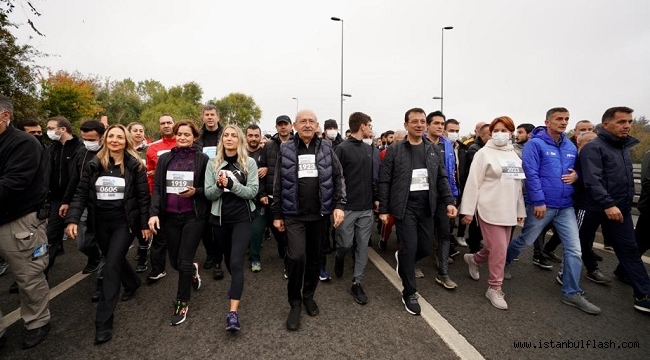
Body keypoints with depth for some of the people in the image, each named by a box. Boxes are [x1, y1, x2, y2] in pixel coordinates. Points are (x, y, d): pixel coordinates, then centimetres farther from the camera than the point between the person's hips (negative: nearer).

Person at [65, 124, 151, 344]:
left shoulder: (134, 165, -6)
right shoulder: (94, 164, 2)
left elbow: (143, 197, -5)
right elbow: (81, 193, 2)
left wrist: (145, 224, -5)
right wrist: (73, 219, -10)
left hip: (124, 222, -4)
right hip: (100, 223, 4)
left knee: (111, 267, -7)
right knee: (115, 259, 19)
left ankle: (103, 322, 1)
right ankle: (132, 283, 49)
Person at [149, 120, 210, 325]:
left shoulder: (202, 159, -2)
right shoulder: (164, 159, 6)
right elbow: (157, 188, 3)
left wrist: (195, 191, -18)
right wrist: (154, 213, -9)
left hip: (193, 216, -3)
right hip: (169, 216, 4)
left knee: (184, 262, -2)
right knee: (175, 262, 12)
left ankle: (182, 304, 18)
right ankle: (193, 270, 46)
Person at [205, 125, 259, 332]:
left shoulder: (249, 163, -2)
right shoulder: (213, 164, 4)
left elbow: (252, 191, -10)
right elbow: (208, 194, 0)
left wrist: (230, 184, -21)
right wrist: (220, 185, -20)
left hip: (242, 218, -3)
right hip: (220, 218, 4)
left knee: (236, 262, -11)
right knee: (228, 258, 19)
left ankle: (233, 312, -10)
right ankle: (236, 285, 48)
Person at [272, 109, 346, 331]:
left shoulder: (326, 148, 3)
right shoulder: (286, 150, 2)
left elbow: (338, 178, 2)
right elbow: (278, 185, 4)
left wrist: (339, 205, -9)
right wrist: (277, 215, 4)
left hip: (319, 213, 2)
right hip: (294, 214, -1)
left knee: (314, 257, 13)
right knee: (296, 257, -11)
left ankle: (309, 296, 34)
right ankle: (295, 303, 12)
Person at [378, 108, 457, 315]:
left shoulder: (433, 150, 10)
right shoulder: (394, 150, -3)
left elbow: (442, 178, 11)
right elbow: (384, 182, -4)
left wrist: (449, 201, -2)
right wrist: (383, 210, -8)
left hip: (426, 206, 5)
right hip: (405, 206, -4)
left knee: (426, 248, 9)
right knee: (409, 248, -3)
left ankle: (403, 260, 42)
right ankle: (409, 294, 16)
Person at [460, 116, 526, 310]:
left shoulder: (514, 155, 12)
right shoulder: (484, 153, -8)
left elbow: (517, 184, 16)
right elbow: (473, 183, -12)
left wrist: (520, 210, 15)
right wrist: (468, 210, -15)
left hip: (508, 210, 7)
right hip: (489, 209, -6)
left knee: (498, 248, 12)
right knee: (499, 249, -4)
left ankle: (474, 258, 40)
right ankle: (495, 288, 13)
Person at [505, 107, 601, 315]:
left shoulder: (571, 147, 10)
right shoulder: (535, 144, -11)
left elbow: (577, 169, 22)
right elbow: (531, 174, -16)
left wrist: (576, 175, -3)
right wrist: (539, 201, -19)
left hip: (566, 207, 6)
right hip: (541, 205, -6)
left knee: (574, 249, 5)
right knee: (525, 241, 8)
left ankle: (572, 293, 17)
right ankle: (502, 263, 32)